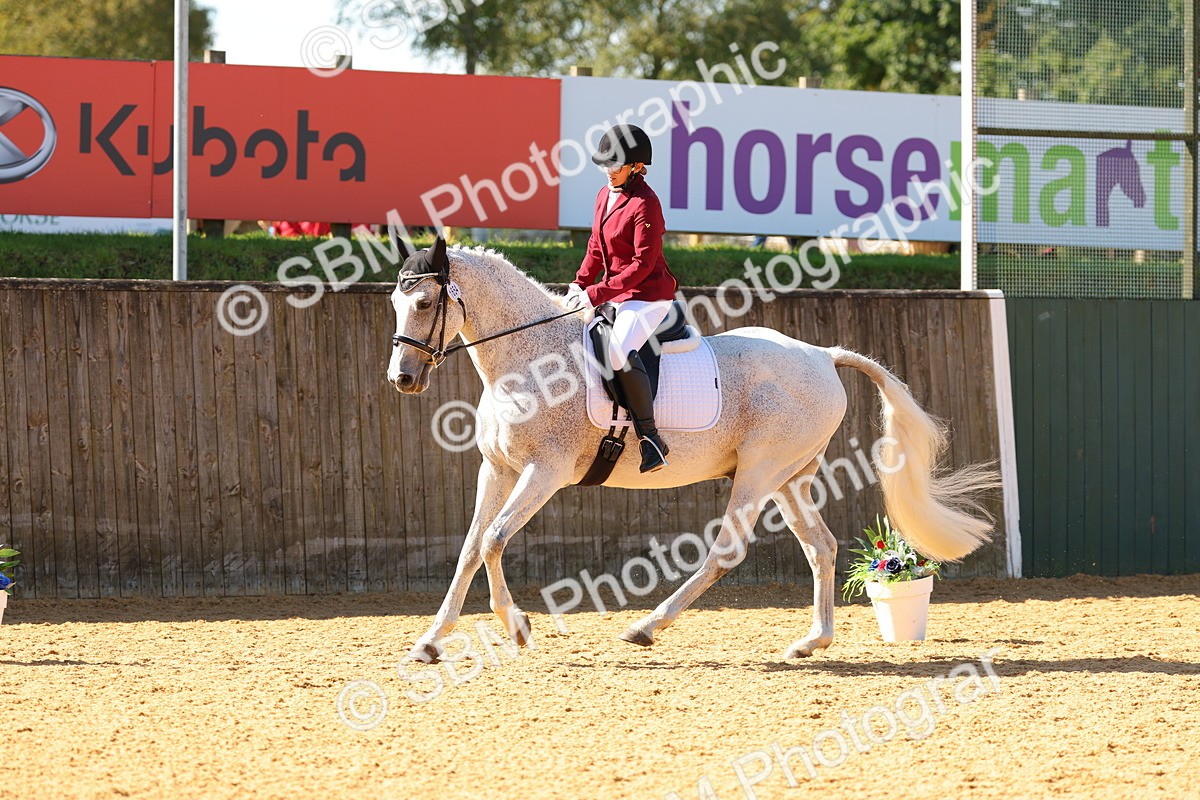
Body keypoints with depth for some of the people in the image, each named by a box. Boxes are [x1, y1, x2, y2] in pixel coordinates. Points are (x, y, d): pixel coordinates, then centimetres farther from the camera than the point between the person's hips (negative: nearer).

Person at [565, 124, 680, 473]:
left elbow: (643, 264, -20)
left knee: (619, 350, -32)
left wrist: (597, 293, -22)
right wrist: (580, 283, 4)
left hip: (648, 295, -10)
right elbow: (597, 247, 19)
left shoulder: (645, 204, -18)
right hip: (617, 294, 10)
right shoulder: (605, 196, 9)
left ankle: (651, 438, -27)